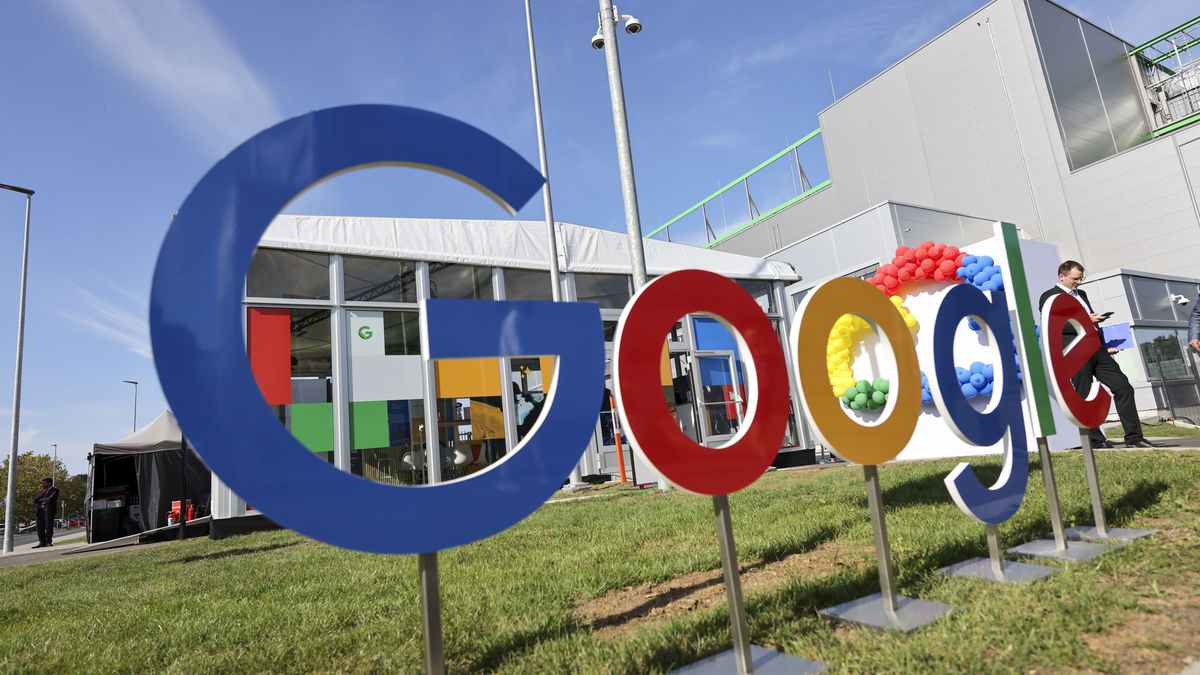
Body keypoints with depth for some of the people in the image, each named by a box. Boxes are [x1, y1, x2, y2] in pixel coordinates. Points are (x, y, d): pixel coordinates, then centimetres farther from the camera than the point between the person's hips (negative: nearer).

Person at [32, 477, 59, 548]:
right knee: (40, 527, 0)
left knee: (49, 527, -7)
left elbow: (50, 499, -9)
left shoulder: (55, 490, 4)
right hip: (41, 511, 7)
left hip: (49, 510, -6)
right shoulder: (41, 492, 25)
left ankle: (49, 542, -4)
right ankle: (42, 543, 4)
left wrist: (41, 500, 4)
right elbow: (35, 500, 17)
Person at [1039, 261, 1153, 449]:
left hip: (1097, 350, 7)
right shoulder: (1049, 297, -1)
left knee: (1123, 387, 0)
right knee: (1084, 398, -1)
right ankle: (1096, 440, 10)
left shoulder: (1082, 294, 23)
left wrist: (1105, 345, 19)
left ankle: (1133, 437, 6)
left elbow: (1092, 323, 28)